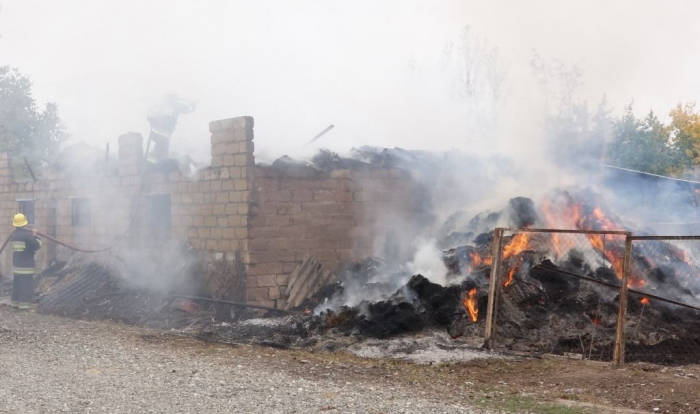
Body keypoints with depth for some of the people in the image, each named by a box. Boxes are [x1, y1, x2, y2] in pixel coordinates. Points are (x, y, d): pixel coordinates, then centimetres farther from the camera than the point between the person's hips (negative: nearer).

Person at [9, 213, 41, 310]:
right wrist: (35, 236, 4)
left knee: (17, 284, 14)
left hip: (16, 263, 7)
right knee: (26, 284, -4)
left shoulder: (13, 235, 8)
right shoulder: (27, 234, -15)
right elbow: (37, 245, -12)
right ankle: (24, 304, -6)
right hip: (26, 264, -7)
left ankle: (15, 303, 17)